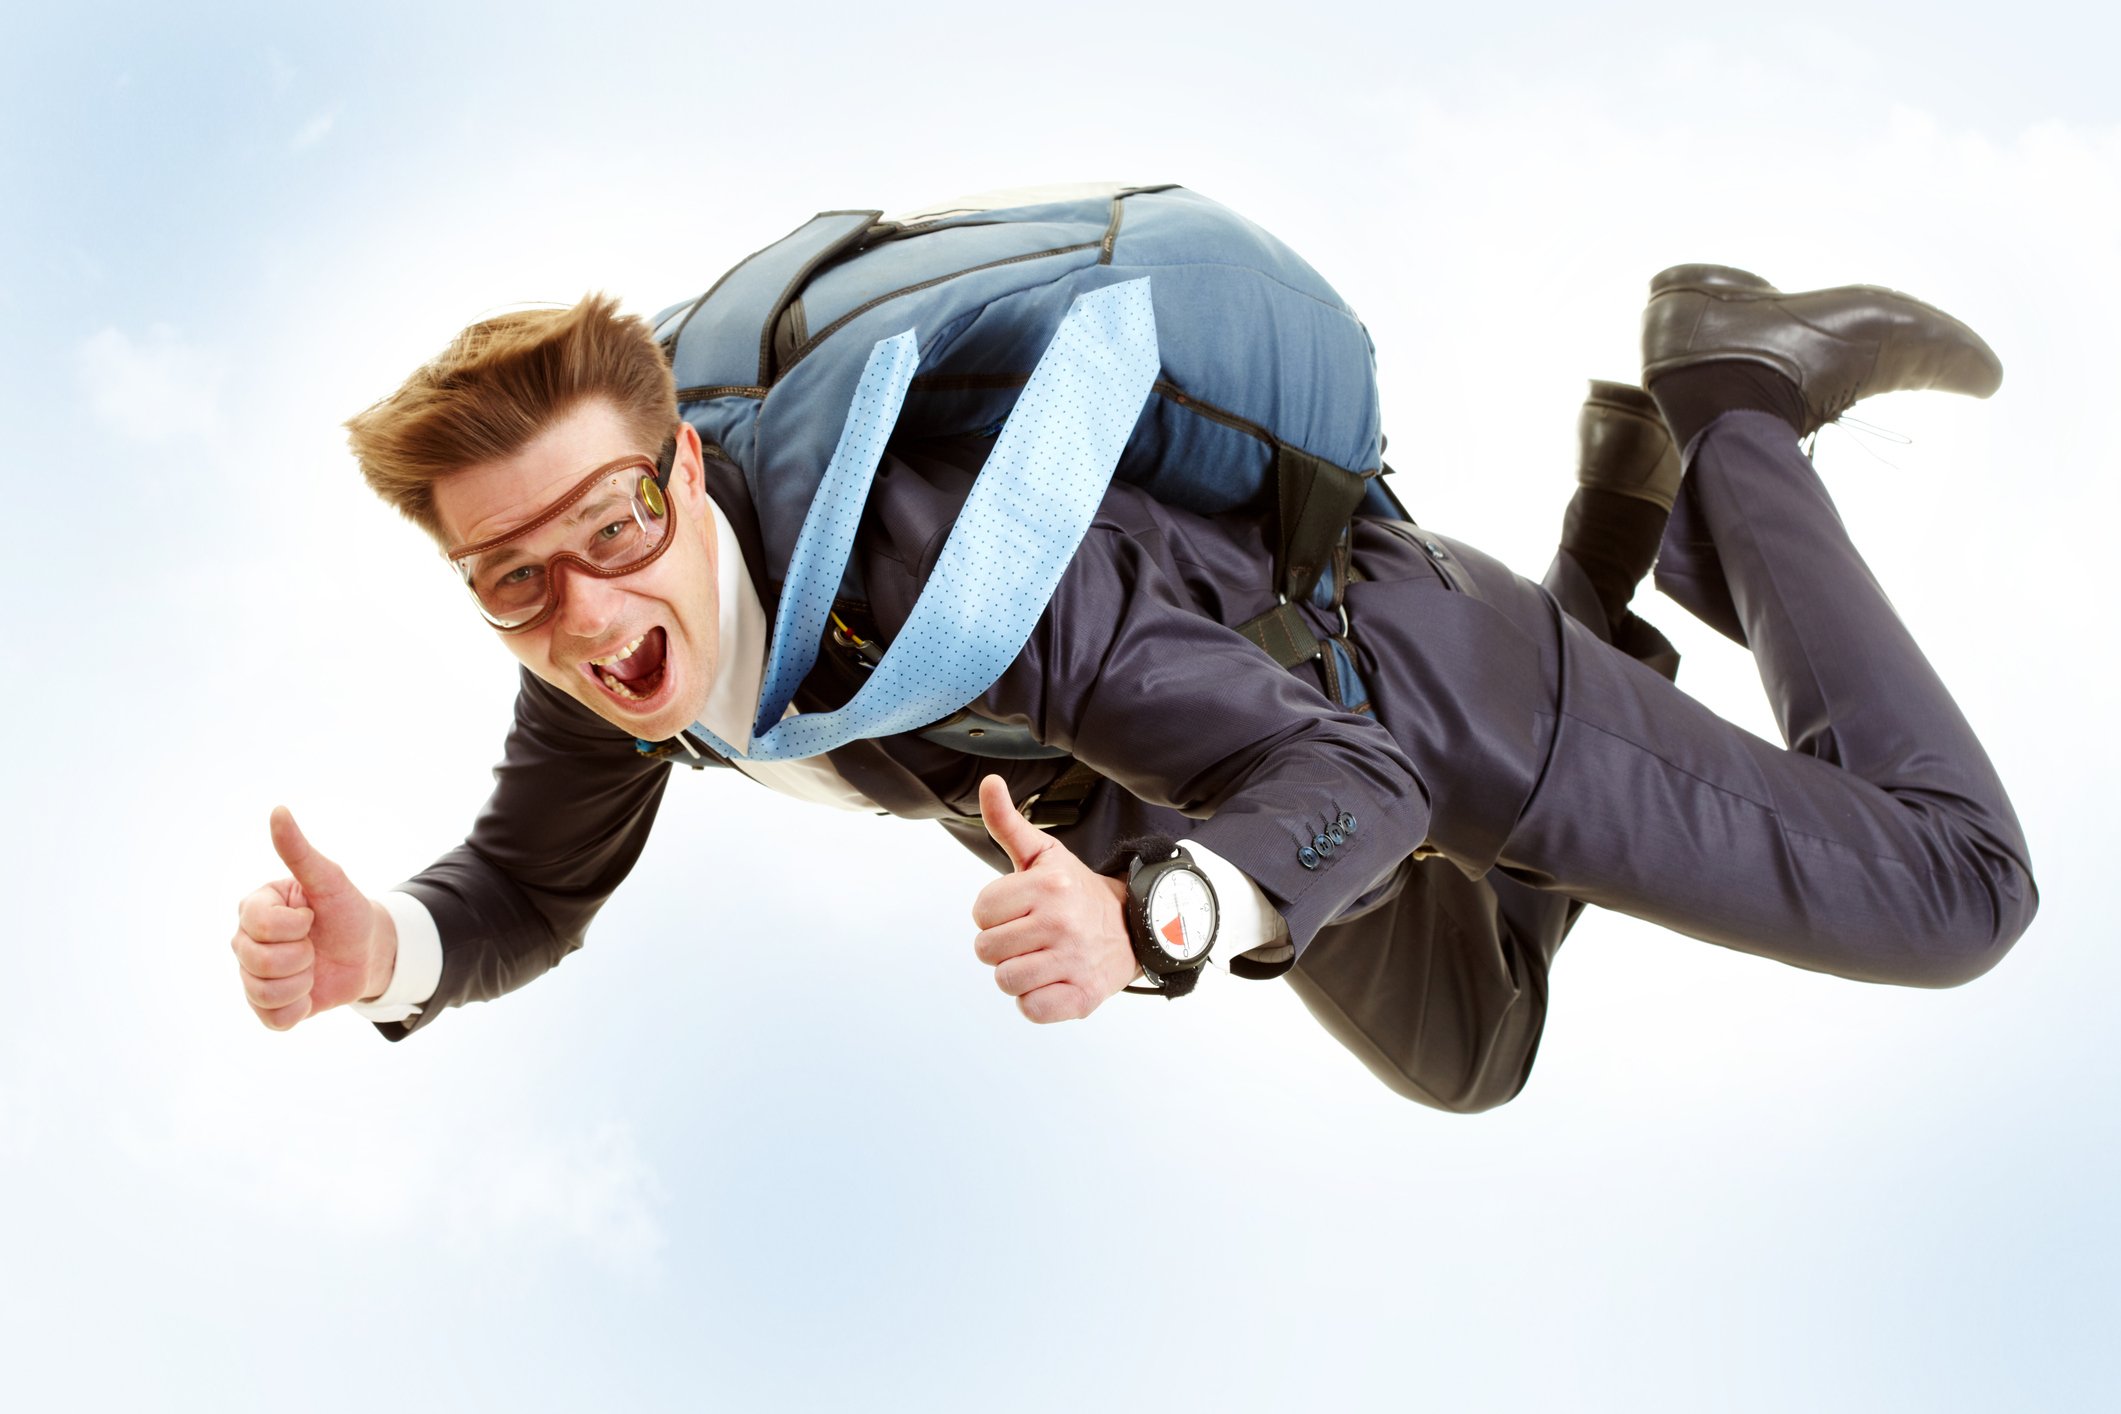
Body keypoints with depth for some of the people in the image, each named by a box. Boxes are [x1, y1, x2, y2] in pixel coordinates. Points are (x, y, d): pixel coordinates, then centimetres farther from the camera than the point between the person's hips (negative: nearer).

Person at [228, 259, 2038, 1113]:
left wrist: (1142, 917, -62)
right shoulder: (612, 645, -22)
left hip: (1411, 688, -6)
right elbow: (529, 890, -5)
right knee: (1461, 1063, 34)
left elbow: (1350, 781, -40)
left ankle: (1736, 398, 19)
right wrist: (377, 951, -29)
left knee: (1953, 893, 5)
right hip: (1265, 735, 7)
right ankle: (1633, 511, 31)